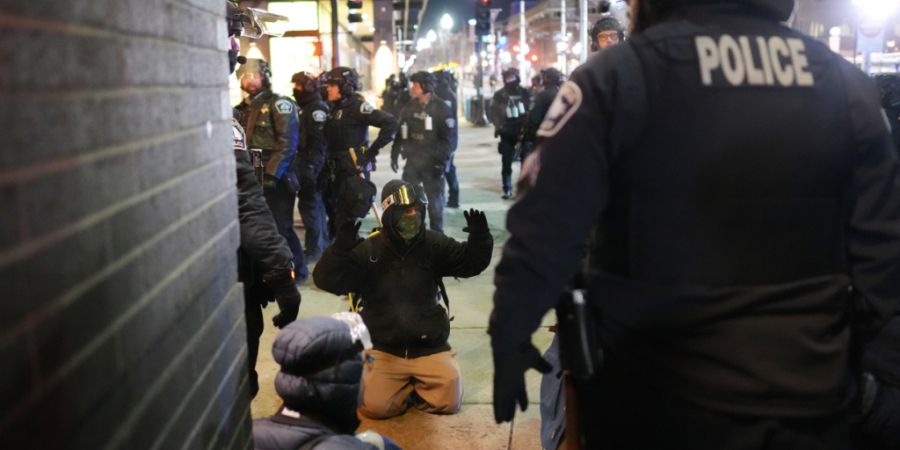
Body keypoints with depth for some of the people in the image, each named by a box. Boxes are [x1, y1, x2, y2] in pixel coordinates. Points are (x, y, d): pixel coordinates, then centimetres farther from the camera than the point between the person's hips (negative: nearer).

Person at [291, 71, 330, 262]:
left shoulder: (317, 109, -15)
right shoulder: (307, 108, 16)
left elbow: (319, 142, -22)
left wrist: (310, 167, -25)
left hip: (311, 165, -10)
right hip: (307, 163, 10)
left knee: (308, 204, -7)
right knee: (315, 203, 16)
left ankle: (314, 249, -2)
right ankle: (322, 243, 27)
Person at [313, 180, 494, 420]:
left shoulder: (434, 245, 0)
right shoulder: (368, 250, -8)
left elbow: (470, 263, 4)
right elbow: (326, 280, -14)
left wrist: (480, 239, -16)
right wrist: (341, 247, -31)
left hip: (429, 347, 2)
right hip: (383, 349, -1)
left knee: (448, 401, -11)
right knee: (376, 407, -17)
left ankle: (416, 385, 21)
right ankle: (405, 386, 18)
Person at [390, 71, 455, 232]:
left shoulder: (441, 109, -9)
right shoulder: (410, 107, 7)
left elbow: (447, 138, -13)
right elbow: (400, 133, 14)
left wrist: (441, 162, -19)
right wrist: (394, 155, 11)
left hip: (432, 164, -5)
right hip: (412, 161, 5)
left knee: (435, 199, 5)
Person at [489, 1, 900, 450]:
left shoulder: (617, 77, -11)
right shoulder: (846, 84, 0)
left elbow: (544, 234, -14)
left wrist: (509, 339, 0)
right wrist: (857, 357, 16)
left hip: (658, 397, -2)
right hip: (811, 394, 3)